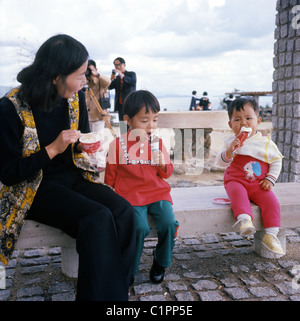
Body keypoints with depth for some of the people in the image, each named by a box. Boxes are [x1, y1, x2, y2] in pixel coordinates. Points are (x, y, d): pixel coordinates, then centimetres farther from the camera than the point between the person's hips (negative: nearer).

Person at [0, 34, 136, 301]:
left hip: (73, 176, 6)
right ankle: (99, 293, -13)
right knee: (98, 218, -30)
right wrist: (52, 150, -20)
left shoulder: (76, 97, 2)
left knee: (123, 210, -22)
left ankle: (117, 288, -8)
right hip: (35, 188, -5)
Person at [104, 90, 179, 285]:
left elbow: (167, 174, 13)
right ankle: (129, 269, 0)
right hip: (130, 194, -3)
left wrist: (162, 164, -8)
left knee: (169, 223, -20)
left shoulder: (158, 142, 10)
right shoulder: (118, 144, 1)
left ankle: (161, 262, 8)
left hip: (157, 192, 3)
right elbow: (110, 175, 10)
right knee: (140, 227, -26)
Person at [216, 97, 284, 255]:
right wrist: (230, 150, -24)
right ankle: (244, 220, -45)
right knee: (237, 193, -33)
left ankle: (271, 235, -14)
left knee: (271, 200, -21)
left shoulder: (265, 142, 5)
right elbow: (221, 162, -4)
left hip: (259, 184, 1)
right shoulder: (231, 141, 3)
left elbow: (277, 160, 12)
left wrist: (270, 179, 0)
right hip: (236, 181, -1)